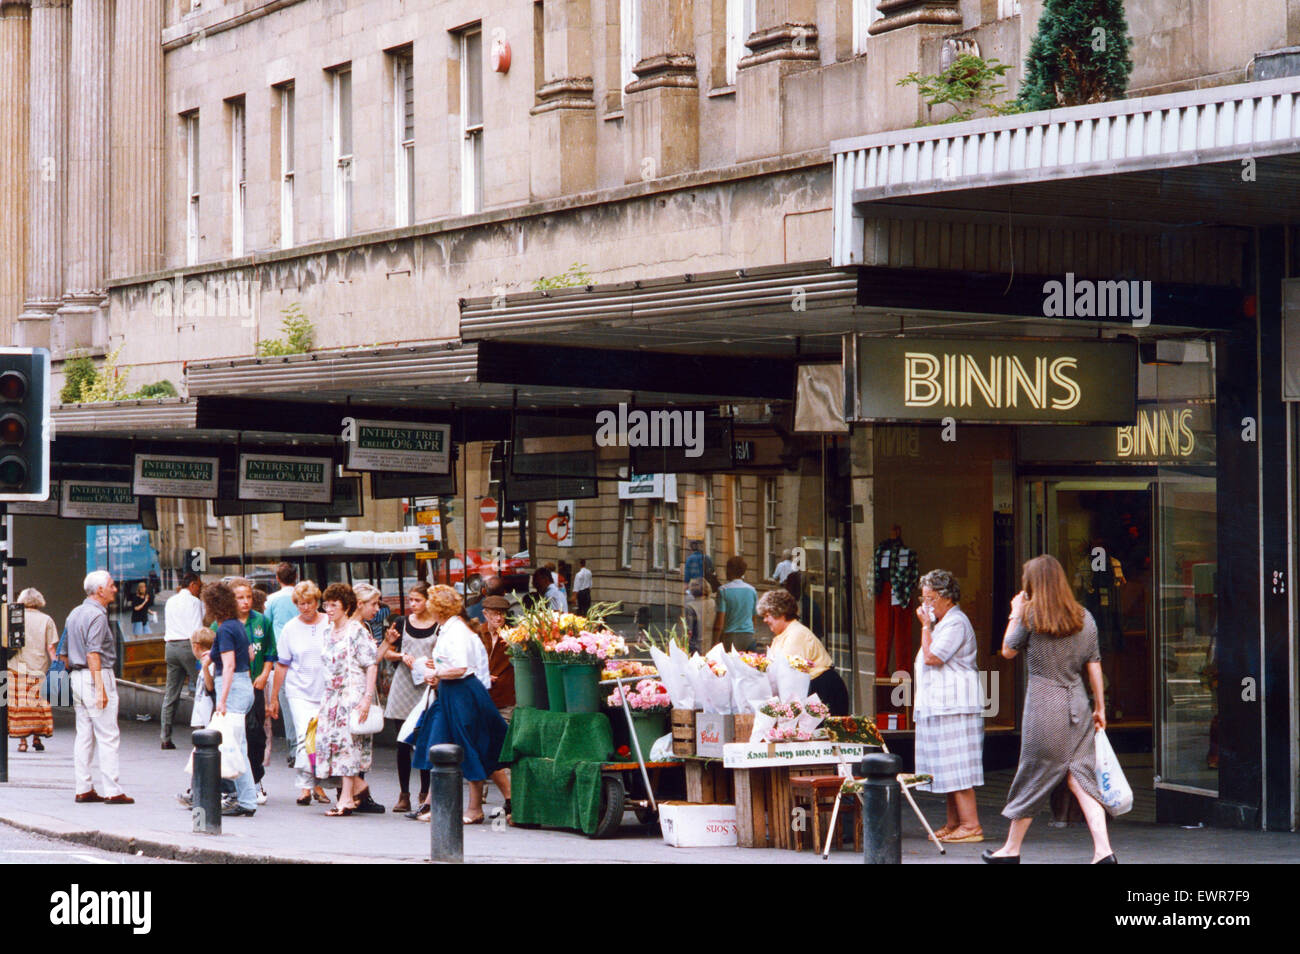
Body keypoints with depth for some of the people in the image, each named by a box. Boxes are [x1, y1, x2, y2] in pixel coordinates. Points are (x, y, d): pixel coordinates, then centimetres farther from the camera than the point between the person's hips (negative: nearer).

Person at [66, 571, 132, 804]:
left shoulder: (75, 614, 16)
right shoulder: (97, 615, -13)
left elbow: (66, 651, 19)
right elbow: (93, 654, -20)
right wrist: (100, 688, -22)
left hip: (77, 677, 9)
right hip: (96, 677, -9)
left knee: (84, 735, 10)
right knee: (108, 736, -7)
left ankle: (83, 789, 11)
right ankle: (112, 791, -8)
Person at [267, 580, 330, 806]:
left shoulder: (330, 624, 2)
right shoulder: (290, 629, 3)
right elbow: (282, 665, 7)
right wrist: (274, 697, 8)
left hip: (327, 691, 1)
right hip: (299, 692, -1)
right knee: (305, 738, -14)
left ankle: (317, 782, 20)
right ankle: (306, 786, -11)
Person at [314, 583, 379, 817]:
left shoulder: (357, 631, -8)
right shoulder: (328, 632, 14)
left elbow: (371, 665, -10)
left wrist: (367, 698, -17)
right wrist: (326, 698, 16)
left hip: (353, 694, -7)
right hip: (332, 695, 7)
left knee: (348, 740, -8)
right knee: (328, 737, 1)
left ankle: (347, 797, -3)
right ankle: (357, 784, 16)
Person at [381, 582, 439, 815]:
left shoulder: (440, 626, 2)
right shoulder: (401, 623, 9)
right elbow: (386, 653, 12)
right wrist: (402, 656, -7)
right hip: (403, 685, 2)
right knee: (403, 742, 2)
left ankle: (425, 794, 7)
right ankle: (404, 794, 8)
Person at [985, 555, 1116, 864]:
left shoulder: (1031, 615, -7)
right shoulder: (1084, 618, 6)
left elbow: (1008, 651, 5)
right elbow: (1094, 665, 9)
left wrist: (1015, 614, 15)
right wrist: (1100, 707, 16)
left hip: (1043, 703, -4)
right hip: (1077, 704, 4)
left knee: (1034, 775, 5)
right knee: (1081, 775, 3)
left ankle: (1011, 849, 19)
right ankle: (1103, 850, -10)